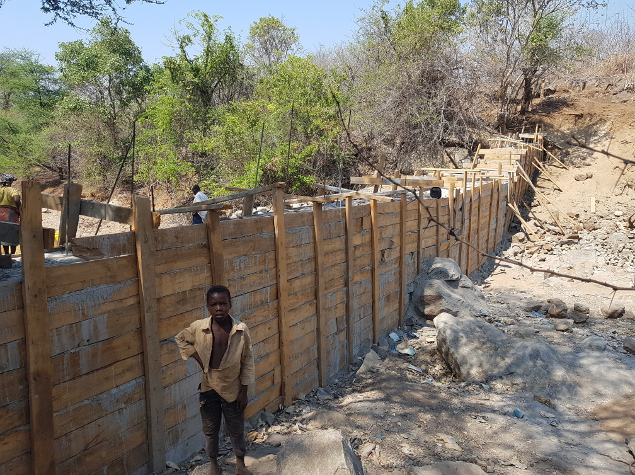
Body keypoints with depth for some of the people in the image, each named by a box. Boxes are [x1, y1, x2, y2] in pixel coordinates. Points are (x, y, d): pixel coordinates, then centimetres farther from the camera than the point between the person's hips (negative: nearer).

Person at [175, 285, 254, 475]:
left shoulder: (241, 330, -18)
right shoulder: (198, 327, -16)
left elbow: (247, 361, -8)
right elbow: (180, 339, 6)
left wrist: (244, 391, -6)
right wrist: (197, 357, -6)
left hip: (232, 388, -1)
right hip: (208, 388, 1)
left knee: (236, 429, 17)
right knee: (210, 429, 20)